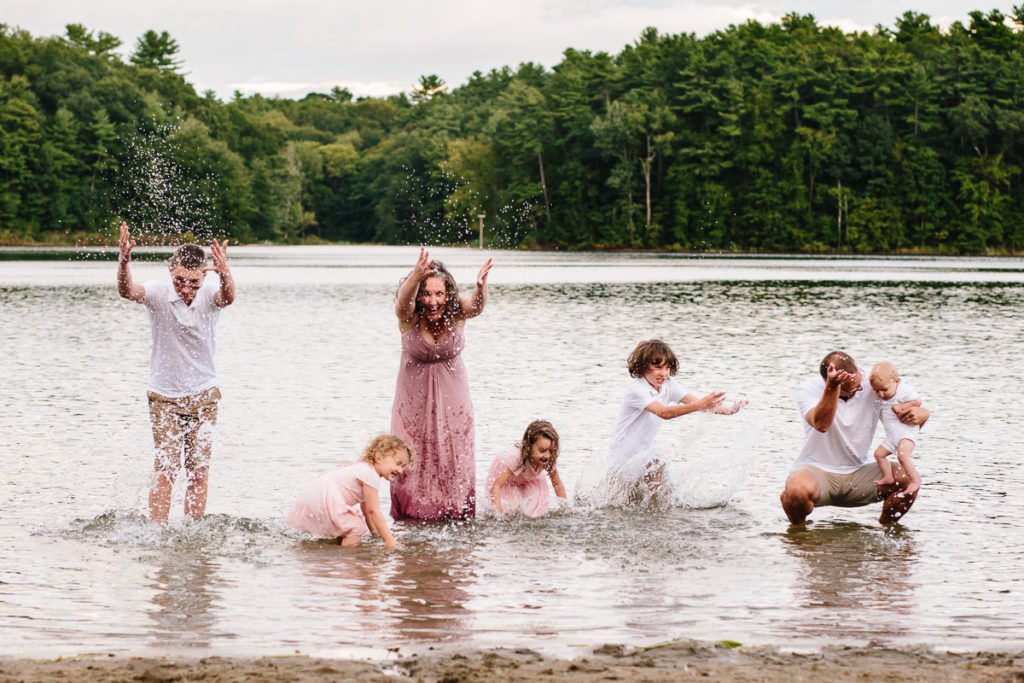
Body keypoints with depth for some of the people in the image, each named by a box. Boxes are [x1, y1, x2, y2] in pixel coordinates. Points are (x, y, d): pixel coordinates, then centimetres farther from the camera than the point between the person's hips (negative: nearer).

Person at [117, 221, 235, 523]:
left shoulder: (209, 294, -12)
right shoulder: (158, 292, -13)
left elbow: (227, 297, -35)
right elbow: (128, 291, -32)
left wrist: (225, 273, -59)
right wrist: (124, 263, -55)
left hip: (203, 394, 1)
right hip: (165, 395, -1)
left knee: (199, 470, 1)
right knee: (165, 468, -8)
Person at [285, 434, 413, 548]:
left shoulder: (363, 467, 19)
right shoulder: (370, 475, -14)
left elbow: (366, 508, 26)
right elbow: (373, 511, -14)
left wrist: (375, 532, 27)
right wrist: (389, 541, -13)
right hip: (323, 500, -11)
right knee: (356, 530, -14)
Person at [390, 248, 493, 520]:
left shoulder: (456, 313, -17)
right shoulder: (409, 317, -20)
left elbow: (476, 306, -39)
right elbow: (403, 301, -43)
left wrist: (481, 285, -63)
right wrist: (417, 276, -66)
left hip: (452, 396, 1)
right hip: (414, 397, -1)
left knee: (455, 460, 4)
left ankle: (456, 513, 17)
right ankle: (411, 515, 15)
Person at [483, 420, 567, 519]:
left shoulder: (550, 460, -31)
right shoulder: (515, 456, -45)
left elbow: (557, 484, -12)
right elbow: (496, 486, -41)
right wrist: (499, 512, -48)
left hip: (528, 480, 4)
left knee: (537, 513, -12)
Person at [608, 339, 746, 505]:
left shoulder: (668, 384, -2)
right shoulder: (636, 389, -24)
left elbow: (694, 401, -14)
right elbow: (664, 412, -38)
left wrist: (725, 410, -32)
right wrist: (700, 405, -49)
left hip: (644, 454, 7)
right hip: (622, 461, -7)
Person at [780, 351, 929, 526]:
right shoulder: (808, 390, -13)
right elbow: (821, 424, -34)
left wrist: (918, 414, -27)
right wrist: (832, 386, -47)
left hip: (859, 472, 3)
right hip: (816, 470, -3)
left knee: (909, 478, -21)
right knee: (799, 490, -38)